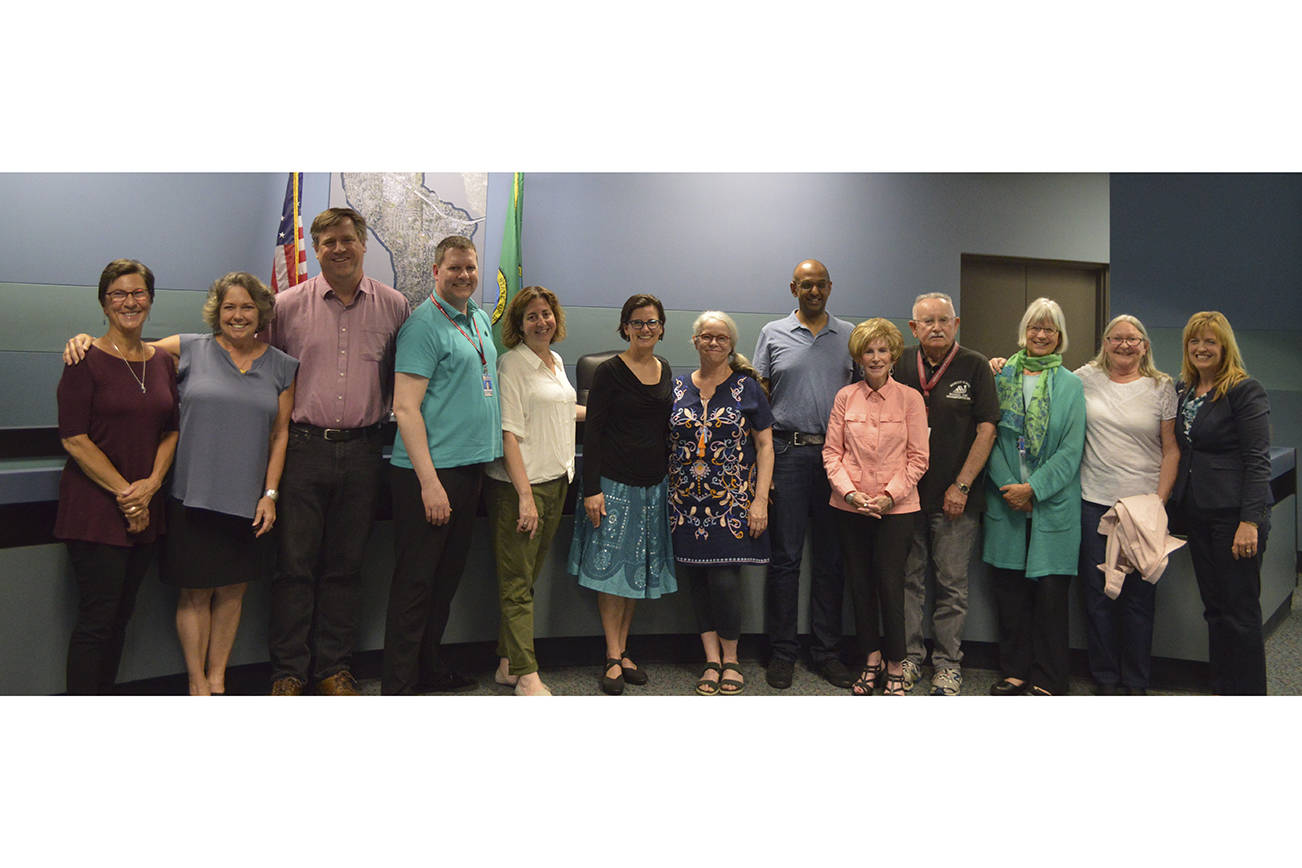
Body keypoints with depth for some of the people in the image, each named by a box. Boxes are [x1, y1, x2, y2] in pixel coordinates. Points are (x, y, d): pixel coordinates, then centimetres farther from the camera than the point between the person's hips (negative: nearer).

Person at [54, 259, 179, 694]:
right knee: (96, 620, -3)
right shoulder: (86, 359, -7)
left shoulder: (163, 362, 11)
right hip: (94, 508, -5)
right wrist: (123, 492, -13)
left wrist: (151, 484, -4)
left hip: (146, 510, 6)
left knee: (121, 616, 12)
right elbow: (74, 438, -11)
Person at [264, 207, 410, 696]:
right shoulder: (288, 305, 3)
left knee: (345, 566, 10)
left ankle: (334, 667, 23)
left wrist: (385, 419, 8)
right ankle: (288, 671, 17)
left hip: (362, 450, 1)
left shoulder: (394, 306, 5)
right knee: (295, 564, 3)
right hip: (304, 448, -1)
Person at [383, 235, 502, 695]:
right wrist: (429, 481, -22)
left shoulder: (481, 319, 14)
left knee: (448, 572, 17)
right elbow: (405, 407, -17)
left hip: (471, 464, 8)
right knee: (415, 581, -1)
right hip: (429, 471, -8)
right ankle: (398, 685, 10)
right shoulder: (424, 323, -12)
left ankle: (428, 663, 33)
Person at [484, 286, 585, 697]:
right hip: (518, 483, -7)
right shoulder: (512, 363, -8)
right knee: (517, 582, -3)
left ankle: (507, 662, 20)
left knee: (528, 576, 11)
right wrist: (525, 496, -21)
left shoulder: (557, 362, 16)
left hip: (556, 480, 8)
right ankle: (526, 676, 0)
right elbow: (509, 433, -15)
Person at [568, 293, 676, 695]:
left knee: (639, 568, 10)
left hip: (654, 483, 6)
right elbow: (593, 432, -10)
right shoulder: (609, 371, -7)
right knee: (611, 567, -1)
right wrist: (592, 489, -16)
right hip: (615, 481, -5)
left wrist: (673, 477, 14)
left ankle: (623, 650, 21)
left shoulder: (664, 370, 10)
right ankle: (613, 657, 8)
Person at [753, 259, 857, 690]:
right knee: (785, 557, 2)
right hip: (787, 452, -1)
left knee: (831, 558, 7)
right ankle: (782, 652, 13)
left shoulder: (850, 335, 11)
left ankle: (826, 651, 18)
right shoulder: (773, 333, 7)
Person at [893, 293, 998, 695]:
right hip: (906, 493, 3)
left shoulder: (974, 366, -1)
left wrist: (962, 485, -9)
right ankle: (909, 657, 20)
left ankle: (947, 663, 17)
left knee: (952, 583, 5)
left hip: (956, 497, -2)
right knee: (907, 579, 8)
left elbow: (986, 429, -5)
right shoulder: (901, 366, 6)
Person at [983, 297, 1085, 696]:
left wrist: (1033, 488, -13)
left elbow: (1071, 450, -3)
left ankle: (1047, 680, 14)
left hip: (1053, 504, -2)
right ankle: (1015, 671, 21)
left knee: (1050, 592, 1)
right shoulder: (1002, 377, 6)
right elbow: (991, 438, 2)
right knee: (1009, 590, 8)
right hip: (1006, 502, 2)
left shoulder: (1071, 385, 2)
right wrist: (1008, 486, -9)